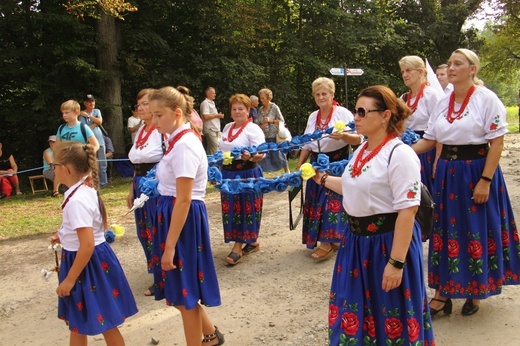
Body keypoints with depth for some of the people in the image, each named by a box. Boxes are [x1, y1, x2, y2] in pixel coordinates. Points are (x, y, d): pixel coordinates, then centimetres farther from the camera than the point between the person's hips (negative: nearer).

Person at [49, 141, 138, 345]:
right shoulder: (86, 189, 4)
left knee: (105, 324, 8)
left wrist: (69, 279, -21)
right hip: (95, 259, 10)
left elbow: (87, 245, -28)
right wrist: (64, 237, 19)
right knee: (76, 322, 22)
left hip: (88, 263, -10)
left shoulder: (77, 201, -26)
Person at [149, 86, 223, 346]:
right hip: (173, 214, 10)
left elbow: (183, 200, -23)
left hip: (184, 218, -10)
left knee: (184, 293, 6)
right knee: (179, 289, 20)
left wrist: (169, 246, -21)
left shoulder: (184, 145, -20)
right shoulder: (180, 140, 9)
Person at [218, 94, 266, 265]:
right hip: (228, 173, 7)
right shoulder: (227, 128, 13)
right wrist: (217, 170, 17)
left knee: (245, 209, -1)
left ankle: (238, 247, 6)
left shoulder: (253, 129, -8)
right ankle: (252, 242, 22)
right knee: (231, 210, 9)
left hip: (247, 173, -7)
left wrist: (250, 156, -39)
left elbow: (261, 153, -19)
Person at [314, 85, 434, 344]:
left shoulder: (399, 154, -19)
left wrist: (396, 262, -26)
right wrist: (322, 179, 14)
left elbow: (407, 212, -24)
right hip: (357, 239, 8)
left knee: (389, 314, 8)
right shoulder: (361, 151, 8)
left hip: (388, 241, -8)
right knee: (355, 307, 20)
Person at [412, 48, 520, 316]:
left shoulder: (487, 98, -8)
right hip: (447, 172, 5)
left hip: (476, 170, -5)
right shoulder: (444, 103, 8)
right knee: (446, 231, 8)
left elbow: (497, 142, -11)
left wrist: (485, 180, -17)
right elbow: (429, 140, 10)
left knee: (477, 232, 5)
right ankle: (443, 293, 19)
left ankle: (475, 293, 24)